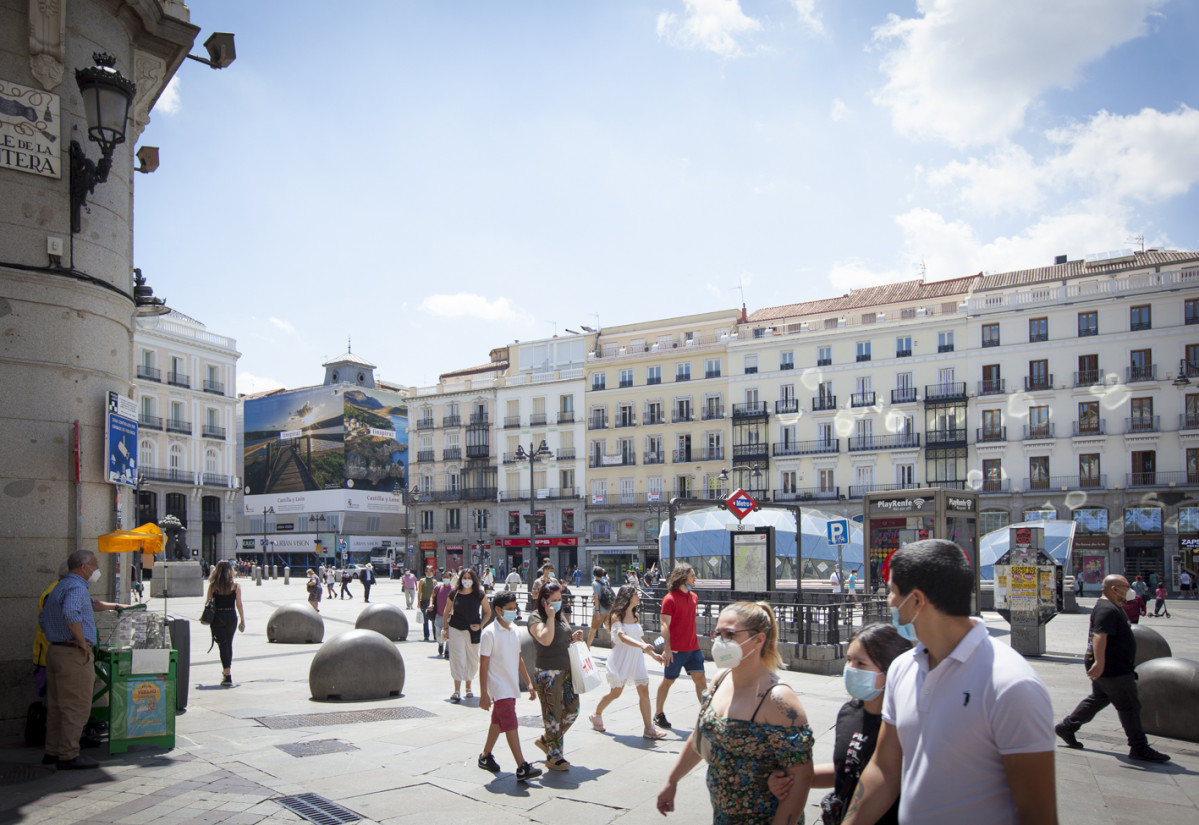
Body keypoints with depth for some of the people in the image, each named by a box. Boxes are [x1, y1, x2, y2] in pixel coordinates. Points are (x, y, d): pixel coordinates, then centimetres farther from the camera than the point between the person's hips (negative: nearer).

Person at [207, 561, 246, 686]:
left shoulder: (212, 586, -3)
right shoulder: (236, 586, -3)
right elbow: (239, 605, -1)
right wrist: (242, 621, 5)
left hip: (217, 618, -1)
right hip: (231, 617, 1)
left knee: (222, 644, -1)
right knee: (229, 644, 19)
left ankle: (227, 675, -10)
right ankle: (226, 671, 32)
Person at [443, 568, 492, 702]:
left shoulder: (479, 595, -4)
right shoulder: (454, 594, -3)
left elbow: (488, 612, 6)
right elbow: (446, 612, 10)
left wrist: (480, 625, -6)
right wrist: (445, 628, 4)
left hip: (473, 631, 1)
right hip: (455, 630, -1)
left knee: (472, 660, 11)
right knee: (458, 658, -10)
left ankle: (468, 687, 30)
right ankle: (456, 691, -10)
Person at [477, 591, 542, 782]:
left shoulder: (514, 630, 8)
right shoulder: (490, 633, -14)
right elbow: (483, 665, -13)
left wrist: (529, 683, 14)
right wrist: (483, 694, -15)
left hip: (511, 686, 8)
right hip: (499, 687, -8)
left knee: (498, 722, 18)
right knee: (511, 725, -12)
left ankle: (485, 757, 34)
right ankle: (522, 768, -14)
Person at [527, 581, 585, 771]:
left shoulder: (560, 616, 14)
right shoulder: (535, 617, -11)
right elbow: (545, 640, -26)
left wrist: (573, 638, 7)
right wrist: (550, 617, -22)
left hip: (566, 670, 8)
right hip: (547, 672, -8)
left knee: (572, 709, 8)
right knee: (554, 714, -1)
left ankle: (545, 739, 27)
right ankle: (553, 757, 11)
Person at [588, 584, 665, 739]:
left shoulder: (636, 616, 9)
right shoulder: (616, 616, -12)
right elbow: (623, 637, -26)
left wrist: (652, 655, 17)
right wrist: (641, 645, -40)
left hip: (636, 657, 6)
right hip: (621, 658, -6)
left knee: (644, 690, -4)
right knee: (616, 692, 5)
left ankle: (648, 728, 0)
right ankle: (596, 715, 31)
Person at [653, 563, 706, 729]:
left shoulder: (693, 597, 10)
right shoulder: (670, 598, -12)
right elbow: (665, 625, -16)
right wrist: (667, 649, -23)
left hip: (693, 647, 6)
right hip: (676, 649, -6)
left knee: (701, 679, 2)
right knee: (668, 681, 6)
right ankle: (658, 714, 21)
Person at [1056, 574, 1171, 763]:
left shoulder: (1112, 608, 17)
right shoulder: (1107, 610, -20)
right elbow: (1099, 636, -32)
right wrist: (1099, 662, -40)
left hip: (1108, 668, 11)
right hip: (1114, 670, -11)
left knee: (1097, 700, 17)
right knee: (1130, 707, -3)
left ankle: (1066, 727, 21)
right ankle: (1139, 748, 4)